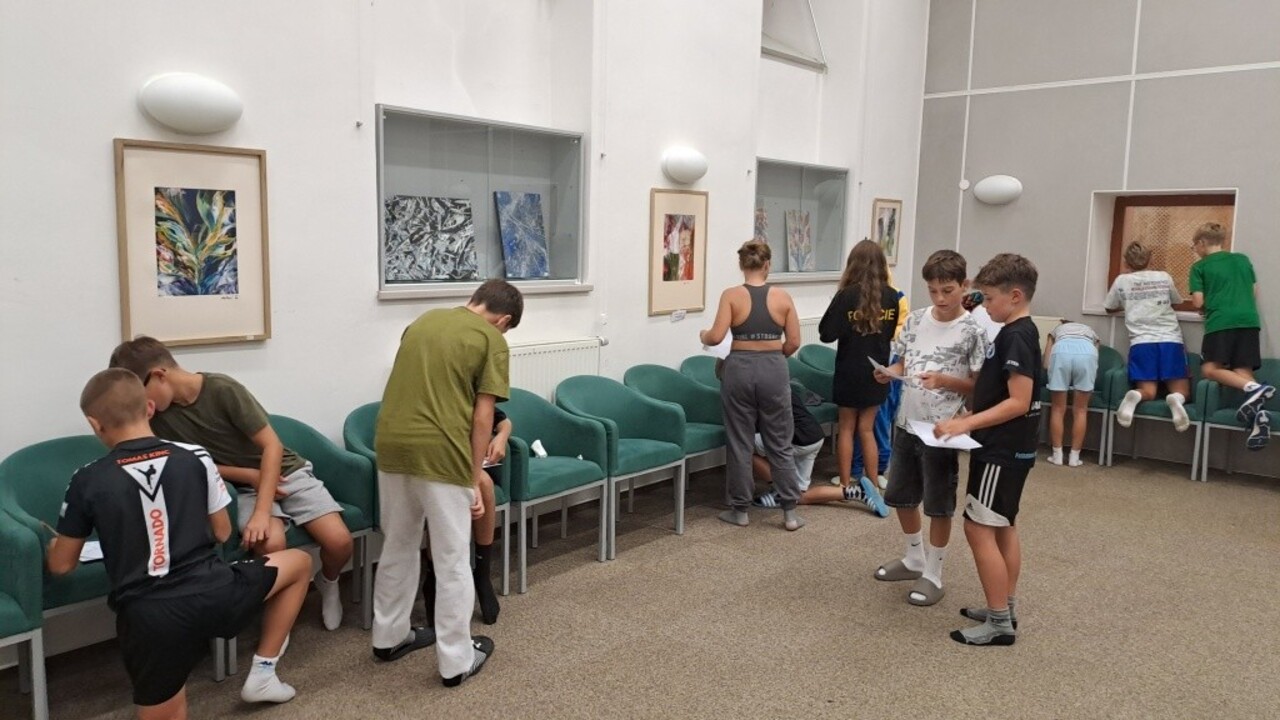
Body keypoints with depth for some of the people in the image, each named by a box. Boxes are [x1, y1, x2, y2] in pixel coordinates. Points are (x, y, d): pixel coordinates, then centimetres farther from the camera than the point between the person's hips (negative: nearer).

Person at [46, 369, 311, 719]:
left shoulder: (87, 481, 1)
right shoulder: (195, 458, 2)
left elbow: (61, 565, 12)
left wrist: (52, 547, 36)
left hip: (149, 621, 1)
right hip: (213, 596, 0)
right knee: (299, 562, 26)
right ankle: (263, 673, 25)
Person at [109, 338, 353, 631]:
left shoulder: (222, 389, -21)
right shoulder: (156, 415, -9)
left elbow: (272, 446, -21)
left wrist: (261, 513, -29)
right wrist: (249, 475, -15)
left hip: (286, 471, -2)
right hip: (244, 486, 2)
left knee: (339, 542, -22)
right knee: (270, 544, -32)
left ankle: (327, 582, 13)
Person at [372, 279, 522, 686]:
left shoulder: (424, 320, 18)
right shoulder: (492, 341, 0)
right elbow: (482, 417, -5)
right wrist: (475, 480, 0)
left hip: (391, 442, 6)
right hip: (440, 451, -6)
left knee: (397, 547, 23)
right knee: (452, 560, 6)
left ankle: (389, 636, 36)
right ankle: (456, 661, 15)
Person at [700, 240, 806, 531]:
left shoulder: (731, 295, -6)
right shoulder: (782, 296, -1)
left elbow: (716, 337, -13)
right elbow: (794, 342, 0)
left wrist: (703, 334, 9)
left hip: (740, 368, -1)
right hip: (774, 370, 1)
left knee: (739, 442, 9)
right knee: (780, 443, 10)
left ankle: (740, 510, 16)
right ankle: (790, 512, 12)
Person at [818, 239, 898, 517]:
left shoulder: (847, 295, -16)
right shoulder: (891, 296, -4)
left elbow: (826, 333, -14)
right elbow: (893, 332, 10)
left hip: (850, 370, -3)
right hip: (877, 371, 3)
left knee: (846, 428, 11)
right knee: (866, 429, 13)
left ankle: (845, 486, 16)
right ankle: (872, 485, 10)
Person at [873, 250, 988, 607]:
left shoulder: (972, 331, -12)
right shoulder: (915, 320, 3)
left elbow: (979, 385, -9)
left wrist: (944, 381, -24)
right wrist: (889, 372, -10)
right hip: (907, 422, 6)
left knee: (939, 505, 6)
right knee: (900, 496, 18)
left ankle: (933, 573, 22)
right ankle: (915, 558, 38)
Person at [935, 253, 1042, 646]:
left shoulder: (1016, 337, -19)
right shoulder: (1018, 334, 12)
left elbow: (1019, 401, -25)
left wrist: (967, 424, -24)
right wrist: (969, 418, 8)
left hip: (1002, 450, -11)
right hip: (1008, 447, 11)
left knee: (979, 528, -6)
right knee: (1002, 528, 16)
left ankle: (999, 623, 1)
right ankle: (1005, 609, 27)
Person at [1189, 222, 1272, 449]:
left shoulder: (1199, 266, 7)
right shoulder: (1243, 259, 20)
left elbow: (1198, 302, 0)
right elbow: (1255, 294, 25)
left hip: (1220, 322, -5)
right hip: (1249, 320, 5)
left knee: (1210, 369, -2)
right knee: (1243, 373, 1)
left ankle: (1253, 388, -27)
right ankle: (1259, 412, -25)